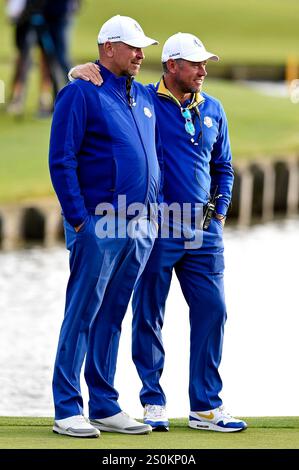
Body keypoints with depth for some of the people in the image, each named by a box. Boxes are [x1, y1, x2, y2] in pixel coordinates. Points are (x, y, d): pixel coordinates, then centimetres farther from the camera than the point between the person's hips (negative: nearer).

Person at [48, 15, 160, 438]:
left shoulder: (144, 97, 16)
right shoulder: (81, 93, -6)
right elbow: (61, 161, -9)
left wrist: (152, 213, 16)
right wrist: (79, 221, -13)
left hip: (141, 226, 7)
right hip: (99, 226, -7)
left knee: (111, 316, 11)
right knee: (82, 315, -5)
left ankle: (105, 407, 15)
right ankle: (67, 411, -3)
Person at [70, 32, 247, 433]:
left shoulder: (212, 110, 13)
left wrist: (219, 212, 11)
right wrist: (84, 71, -22)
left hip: (204, 232, 4)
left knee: (212, 311, 2)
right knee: (149, 316, 1)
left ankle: (206, 407, 9)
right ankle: (153, 403, 11)